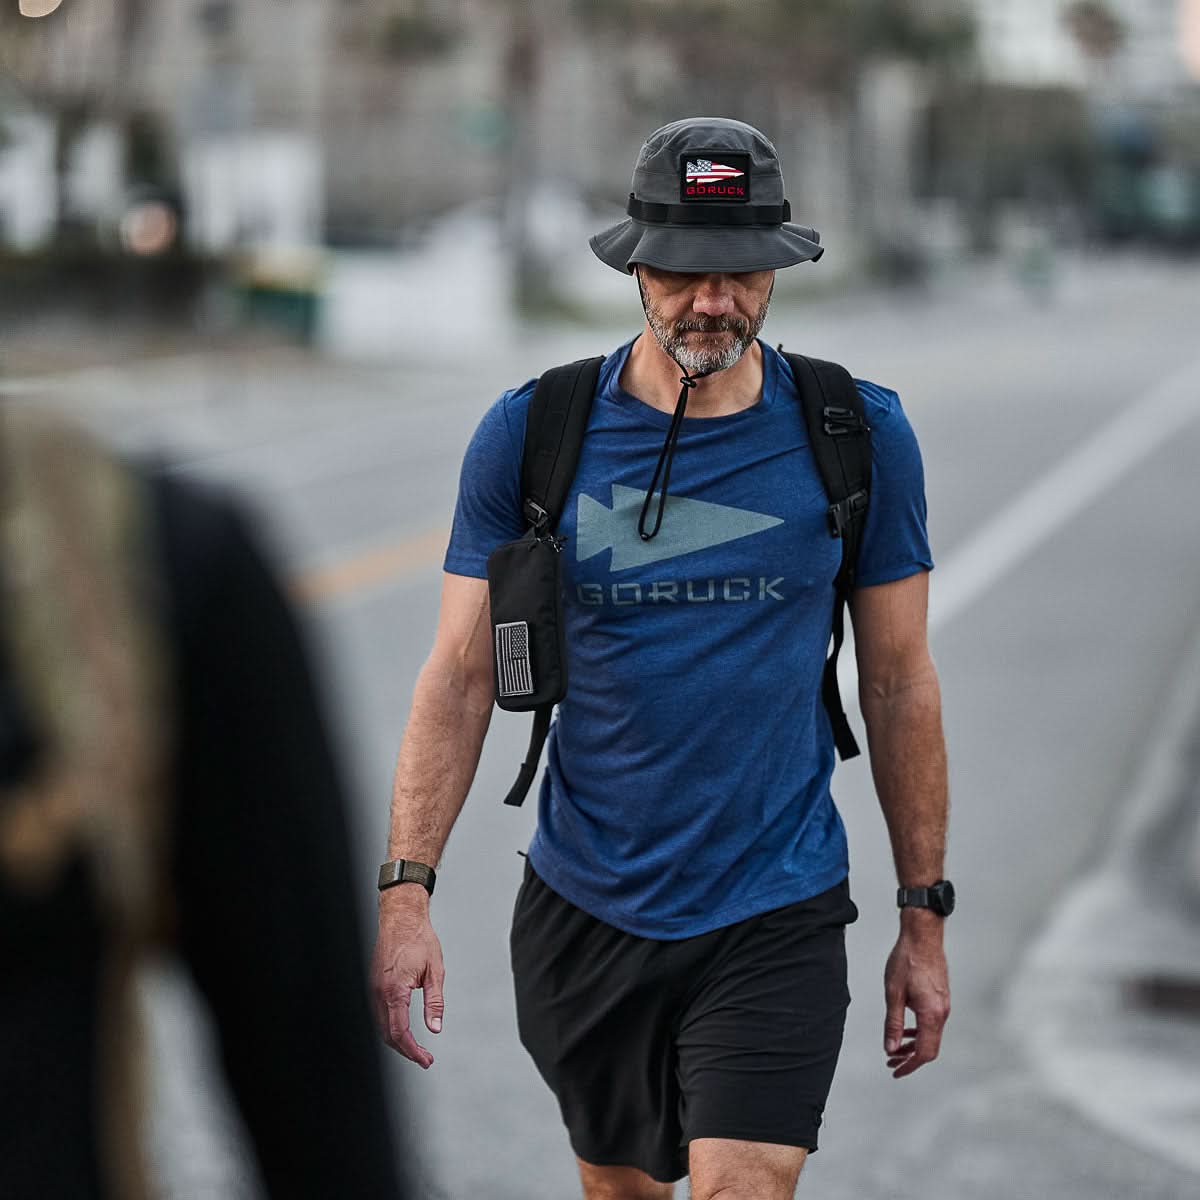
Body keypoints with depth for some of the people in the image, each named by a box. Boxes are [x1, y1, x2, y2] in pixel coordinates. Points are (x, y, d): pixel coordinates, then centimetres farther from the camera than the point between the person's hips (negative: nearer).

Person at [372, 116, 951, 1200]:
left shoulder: (860, 438, -2)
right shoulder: (530, 435, -3)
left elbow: (900, 683, 4)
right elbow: (461, 676, -2)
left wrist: (925, 916, 5)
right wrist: (405, 892, -11)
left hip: (776, 917, -1)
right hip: (583, 910, 2)